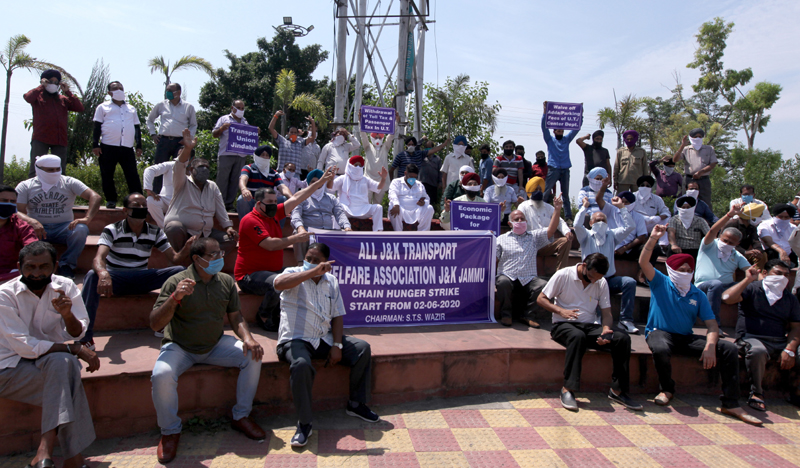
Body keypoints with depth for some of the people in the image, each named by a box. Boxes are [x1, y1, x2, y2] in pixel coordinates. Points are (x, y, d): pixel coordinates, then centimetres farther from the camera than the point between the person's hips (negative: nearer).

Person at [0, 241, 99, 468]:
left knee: (62, 363, -33)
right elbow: (24, 346, -19)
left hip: (53, 359, 3)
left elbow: (76, 334, -6)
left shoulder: (65, 286, -3)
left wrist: (67, 314, -28)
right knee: (66, 365, -30)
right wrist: (74, 350, -23)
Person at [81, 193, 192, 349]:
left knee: (180, 272, -19)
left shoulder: (155, 232, 4)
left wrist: (186, 249, -26)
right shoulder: (112, 230, -7)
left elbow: (175, 259, -1)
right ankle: (84, 337, -33)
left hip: (142, 280, 3)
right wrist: (103, 273, -48)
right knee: (92, 275, -36)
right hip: (115, 279, -3)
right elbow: (99, 258, -24)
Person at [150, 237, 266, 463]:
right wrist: (174, 298, -36)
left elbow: (236, 317, 3)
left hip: (215, 344, 4)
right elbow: (155, 324, -20)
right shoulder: (176, 282, -16)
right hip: (179, 347, -3)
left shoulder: (226, 282, -2)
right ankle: (170, 431, -3)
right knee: (161, 375, -32)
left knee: (253, 356, -17)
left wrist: (247, 338, -18)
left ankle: (241, 417, 3)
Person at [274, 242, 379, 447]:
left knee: (363, 348, -6)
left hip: (324, 338, 6)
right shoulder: (294, 274, -4)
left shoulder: (331, 281, 11)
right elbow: (279, 284, -31)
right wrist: (313, 272, -33)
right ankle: (304, 424, -19)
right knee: (301, 365, -37)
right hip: (295, 340, -6)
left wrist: (337, 345, -5)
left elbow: (337, 316, 9)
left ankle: (356, 404, 10)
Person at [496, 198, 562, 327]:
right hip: (508, 277, -1)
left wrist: (557, 210, -7)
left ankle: (527, 315, -7)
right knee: (503, 282, -37)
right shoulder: (502, 239, 16)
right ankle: (506, 314, -10)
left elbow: (551, 230, 3)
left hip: (529, 280, 2)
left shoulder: (534, 236, 19)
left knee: (544, 285, -29)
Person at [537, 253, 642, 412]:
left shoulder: (602, 283, 9)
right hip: (563, 325, -4)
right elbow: (541, 299, -3)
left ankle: (617, 390, -12)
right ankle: (568, 389, -33)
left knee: (623, 338, -20)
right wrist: (560, 311, -20)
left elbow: (607, 313, 7)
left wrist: (605, 330, -15)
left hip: (590, 326, 5)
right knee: (578, 336, -39)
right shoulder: (563, 275, -4)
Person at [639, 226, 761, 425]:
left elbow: (712, 325, 3)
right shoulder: (661, 283, 2)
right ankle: (667, 389, -7)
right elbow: (643, 263, -15)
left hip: (686, 338, 4)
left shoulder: (698, 295, 10)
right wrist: (653, 239, -27)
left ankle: (730, 404, -11)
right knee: (661, 349, -40)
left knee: (729, 348, -15)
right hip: (660, 333, -4)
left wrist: (710, 346, -17)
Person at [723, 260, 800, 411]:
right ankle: (756, 394, -17)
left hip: (780, 342, 5)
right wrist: (748, 280, -13)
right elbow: (727, 298, -16)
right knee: (757, 352, -38)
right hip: (751, 338, -5)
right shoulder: (752, 289, 3)